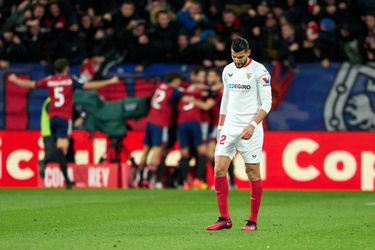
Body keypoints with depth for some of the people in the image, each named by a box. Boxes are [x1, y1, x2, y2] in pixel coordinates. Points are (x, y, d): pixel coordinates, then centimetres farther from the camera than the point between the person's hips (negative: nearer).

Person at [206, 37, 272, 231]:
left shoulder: (259, 71, -7)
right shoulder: (228, 70, 11)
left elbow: (267, 103, -10)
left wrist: (253, 125, -20)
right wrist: (220, 125, 17)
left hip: (249, 129, -5)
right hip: (229, 127, 5)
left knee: (253, 173, -1)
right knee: (219, 169, -5)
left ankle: (253, 221, 7)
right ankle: (224, 219, 1)